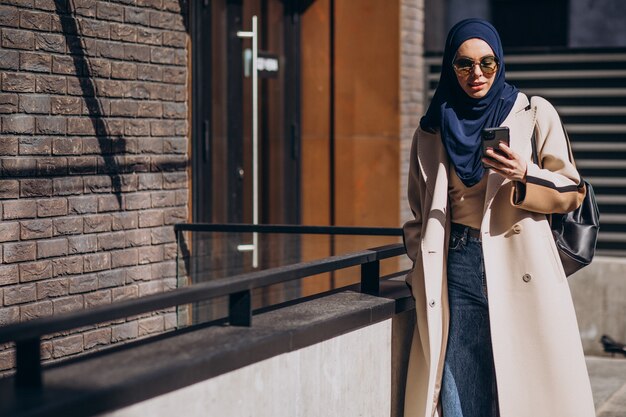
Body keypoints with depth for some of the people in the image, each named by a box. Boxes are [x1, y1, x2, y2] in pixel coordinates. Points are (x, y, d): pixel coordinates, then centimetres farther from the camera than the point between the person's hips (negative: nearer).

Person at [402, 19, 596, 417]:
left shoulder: (535, 114, 6)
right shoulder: (432, 130, 13)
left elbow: (572, 191, 5)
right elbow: (420, 213, 21)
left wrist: (525, 175, -13)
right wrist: (423, 269, 9)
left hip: (520, 270, -2)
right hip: (457, 270, 2)